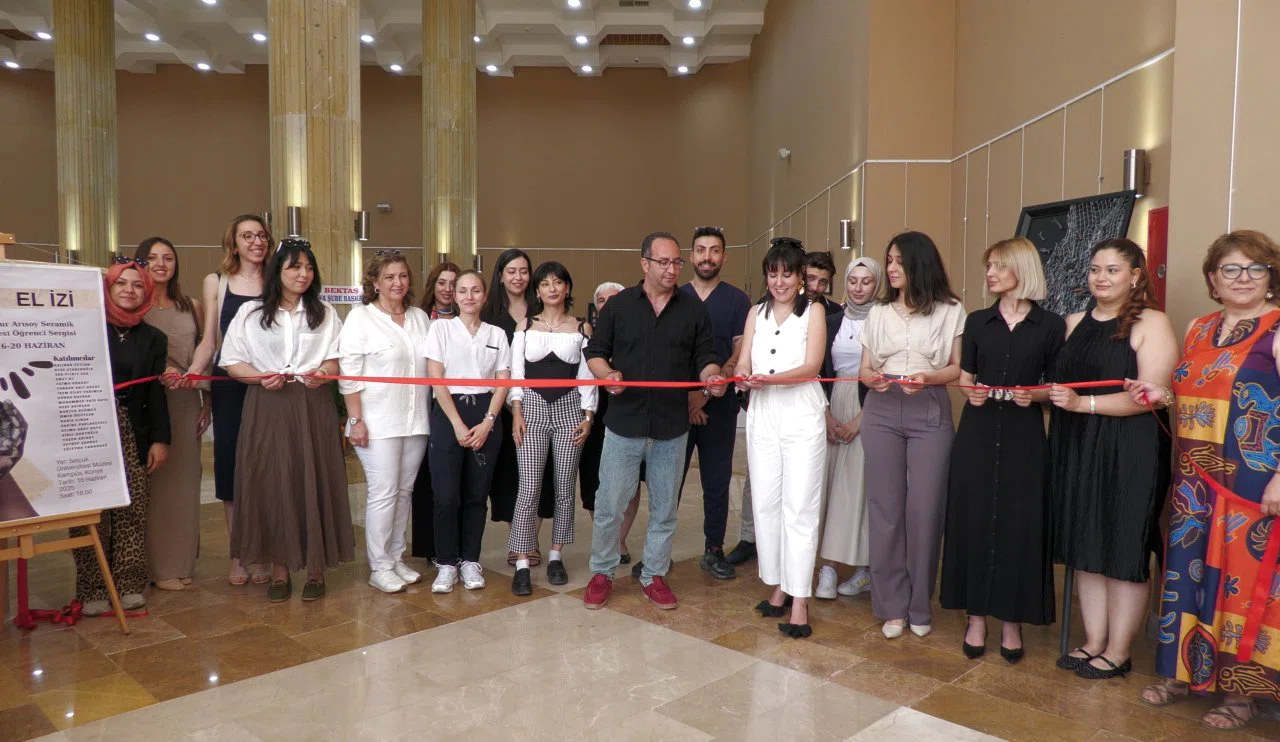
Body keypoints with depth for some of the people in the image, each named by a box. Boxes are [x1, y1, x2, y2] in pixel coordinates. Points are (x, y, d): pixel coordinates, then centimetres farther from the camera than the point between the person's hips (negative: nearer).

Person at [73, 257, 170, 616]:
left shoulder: (153, 338, 10)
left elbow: (156, 394, 7)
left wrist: (160, 439, 0)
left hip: (133, 434, 2)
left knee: (132, 513, 3)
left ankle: (129, 585, 12)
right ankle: (92, 590, 9)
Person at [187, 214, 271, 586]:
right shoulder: (216, 283, 7)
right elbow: (209, 342, 6)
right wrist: (192, 371, -11)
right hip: (228, 385, 1)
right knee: (229, 463, 4)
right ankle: (237, 556, 17)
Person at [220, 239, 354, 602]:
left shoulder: (324, 313, 10)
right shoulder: (250, 312, 6)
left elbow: (337, 359, 8)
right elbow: (232, 361, 5)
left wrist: (323, 374, -13)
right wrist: (261, 377, -14)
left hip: (313, 406, 1)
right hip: (267, 408, 0)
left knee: (315, 484, 1)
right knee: (271, 486, 1)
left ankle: (315, 569, 12)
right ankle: (279, 570, 13)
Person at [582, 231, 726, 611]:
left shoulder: (693, 310, 5)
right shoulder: (618, 305, 2)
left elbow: (704, 358, 6)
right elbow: (595, 352, 4)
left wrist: (711, 376, -16)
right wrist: (606, 374, -17)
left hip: (671, 427, 2)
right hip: (624, 423, -1)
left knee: (664, 508, 12)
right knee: (609, 505, 4)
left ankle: (654, 575, 28)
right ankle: (602, 572, 23)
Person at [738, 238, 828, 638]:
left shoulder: (813, 311, 0)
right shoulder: (757, 313, 12)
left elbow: (811, 366, -10)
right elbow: (743, 362, 6)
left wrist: (771, 379, -26)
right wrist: (745, 376, -18)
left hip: (801, 415, -4)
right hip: (762, 414, 4)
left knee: (800, 507, -4)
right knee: (765, 502, 7)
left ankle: (799, 602, 0)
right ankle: (778, 587, 20)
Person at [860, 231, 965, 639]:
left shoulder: (949, 311, 4)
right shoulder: (878, 313, 14)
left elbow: (958, 368, 1)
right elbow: (865, 368, 13)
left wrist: (927, 378, -18)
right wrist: (871, 377, -10)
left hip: (930, 413, -2)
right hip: (881, 413, 3)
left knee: (924, 508, -1)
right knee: (885, 506, 1)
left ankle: (920, 606, 14)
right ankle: (893, 605, 12)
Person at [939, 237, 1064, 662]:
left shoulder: (1050, 326, 2)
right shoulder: (977, 321, 8)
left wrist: (1035, 395, -14)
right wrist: (971, 392, -10)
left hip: (1023, 435, -1)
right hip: (978, 432, 2)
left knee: (1019, 524, 0)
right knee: (974, 519, 2)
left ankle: (1012, 620, 14)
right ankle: (976, 615, 13)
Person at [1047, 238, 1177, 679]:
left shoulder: (1151, 324, -5)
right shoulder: (1075, 323, 15)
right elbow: (1059, 382, 23)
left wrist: (1083, 403, -20)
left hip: (1128, 454, -6)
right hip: (1076, 451, 6)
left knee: (1124, 550, 2)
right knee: (1086, 548, 10)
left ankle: (1118, 652, 14)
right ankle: (1093, 642, 21)